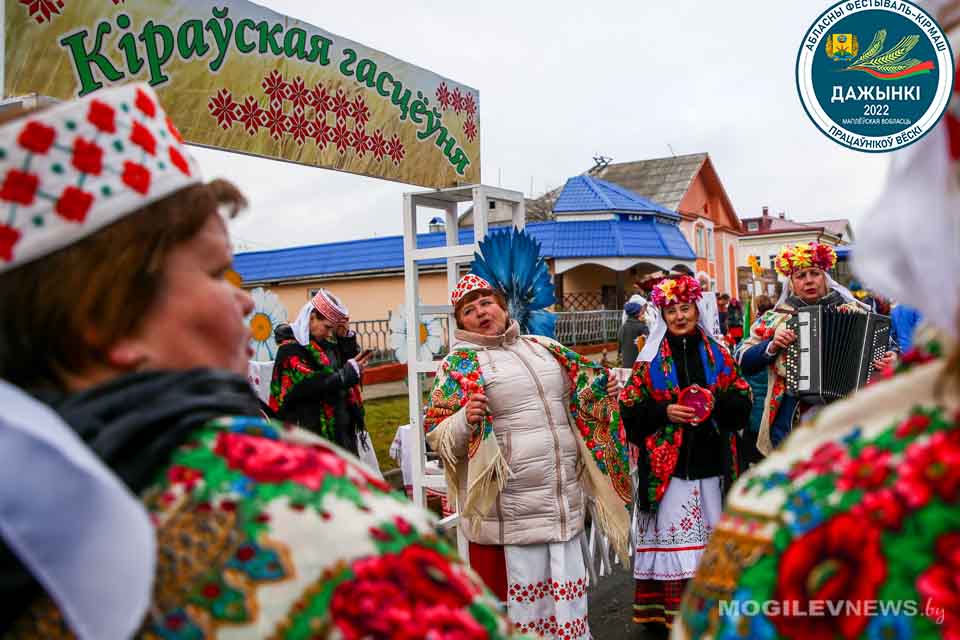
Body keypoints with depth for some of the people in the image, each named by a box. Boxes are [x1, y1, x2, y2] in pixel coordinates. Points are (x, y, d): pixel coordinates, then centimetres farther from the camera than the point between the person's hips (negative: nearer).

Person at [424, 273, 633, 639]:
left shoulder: (543, 347, 13)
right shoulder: (459, 364, -2)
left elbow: (575, 402, 25)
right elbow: (437, 435, -5)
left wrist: (602, 394, 6)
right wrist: (465, 420, -24)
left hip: (565, 497, 5)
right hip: (508, 507, -5)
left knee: (567, 592, 14)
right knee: (522, 594, 1)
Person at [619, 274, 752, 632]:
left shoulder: (717, 354, 9)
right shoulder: (650, 359, 1)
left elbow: (742, 400, 7)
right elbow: (630, 408, -1)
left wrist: (716, 402, -11)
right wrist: (664, 412, -15)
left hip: (710, 462, 3)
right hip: (668, 463, -3)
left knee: (712, 537, 9)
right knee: (673, 534, -2)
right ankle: (671, 610, 6)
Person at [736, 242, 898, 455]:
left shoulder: (852, 312, 5)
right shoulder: (776, 318, 6)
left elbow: (881, 347, 9)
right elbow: (743, 362, 5)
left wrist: (889, 361, -11)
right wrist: (772, 346, -10)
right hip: (791, 420, 0)